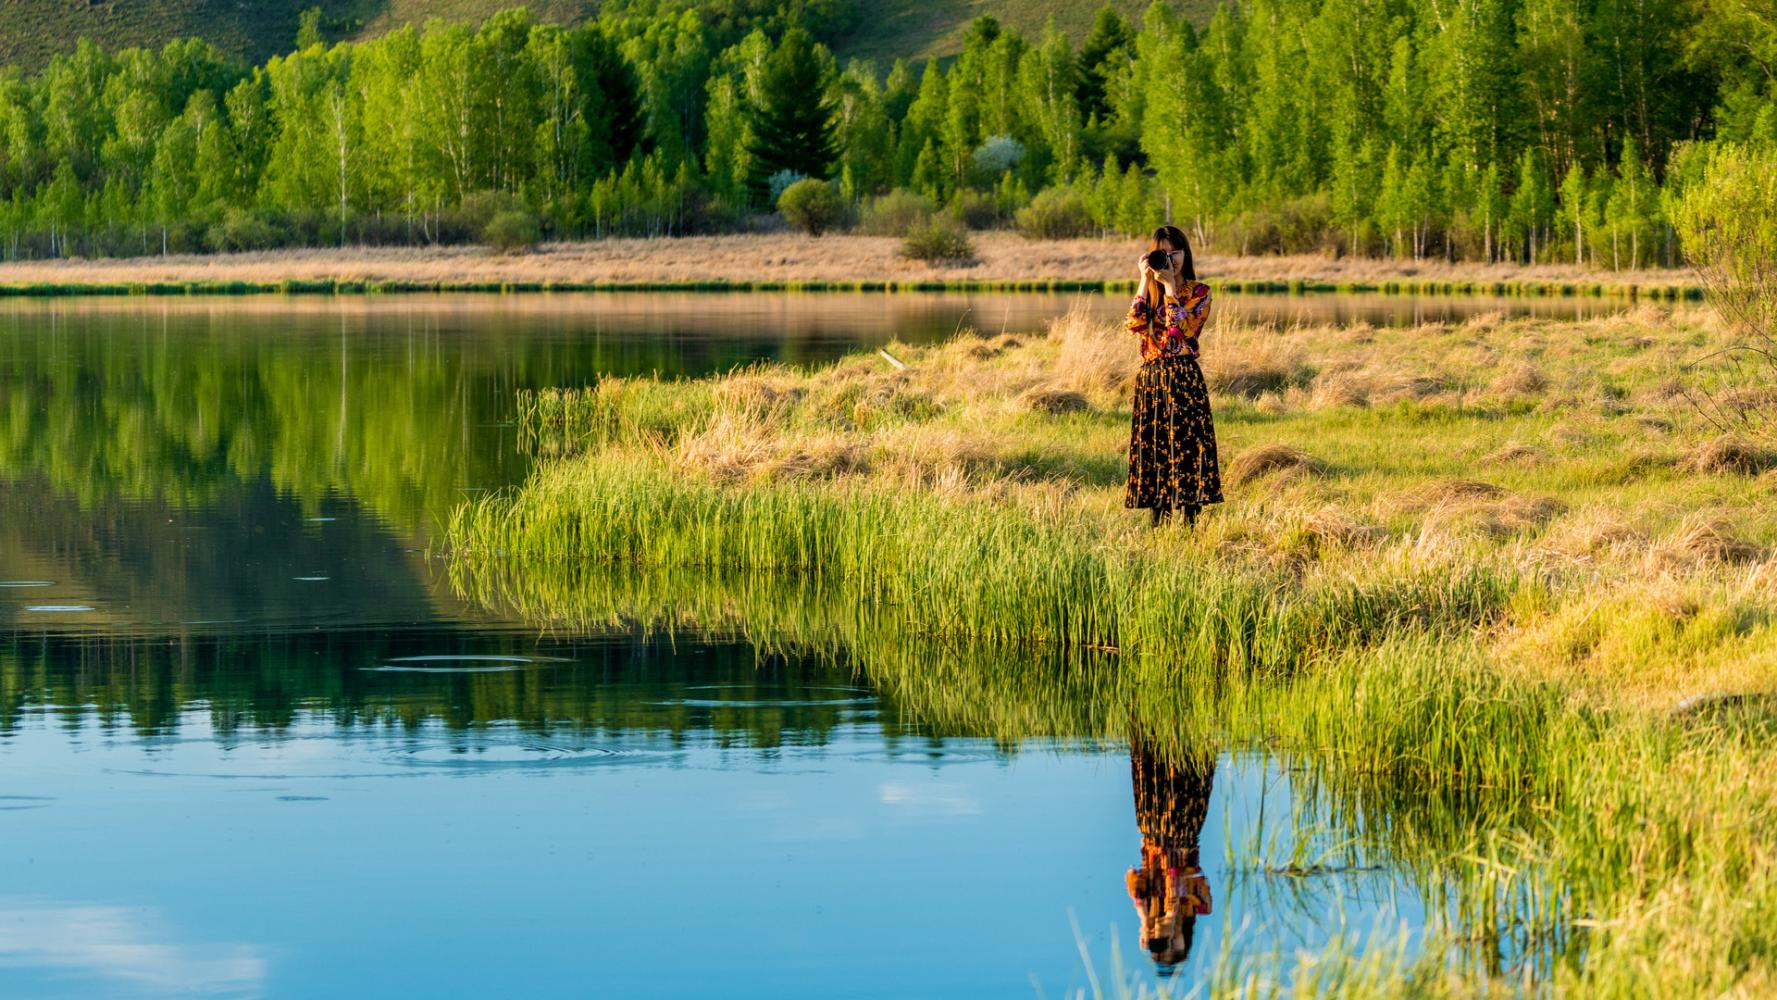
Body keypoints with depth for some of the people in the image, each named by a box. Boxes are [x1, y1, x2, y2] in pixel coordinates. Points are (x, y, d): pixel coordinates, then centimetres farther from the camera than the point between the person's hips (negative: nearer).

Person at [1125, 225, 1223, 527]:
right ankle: (1159, 523, 10)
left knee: (1187, 449, -7)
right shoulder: (1149, 291, 12)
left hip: (1184, 378, -4)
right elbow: (1135, 324, -7)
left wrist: (1169, 285, -12)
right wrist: (1145, 281, -6)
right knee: (1153, 448, 4)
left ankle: (1190, 523, -4)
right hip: (1150, 379, 4)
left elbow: (1183, 329, -15)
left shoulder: (1198, 292, 1)